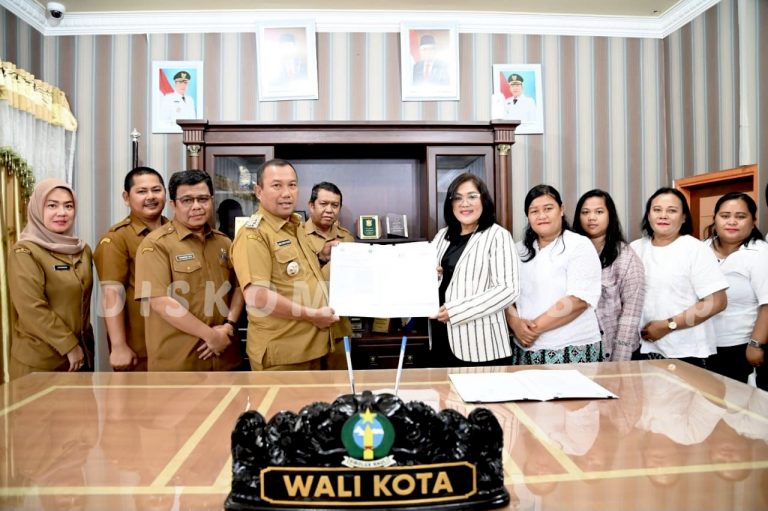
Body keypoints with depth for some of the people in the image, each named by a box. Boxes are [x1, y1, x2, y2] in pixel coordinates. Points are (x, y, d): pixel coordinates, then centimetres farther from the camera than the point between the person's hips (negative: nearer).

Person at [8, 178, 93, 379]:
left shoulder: (83, 250, 8)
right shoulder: (24, 252, -11)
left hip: (81, 355, 6)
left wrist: (84, 345, 10)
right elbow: (32, 309, -18)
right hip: (40, 362, -6)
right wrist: (69, 345, -16)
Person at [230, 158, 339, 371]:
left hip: (312, 346, 9)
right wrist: (312, 315, -18)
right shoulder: (254, 234, -16)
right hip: (280, 354, -8)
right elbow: (257, 297, -25)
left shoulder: (296, 226, 12)